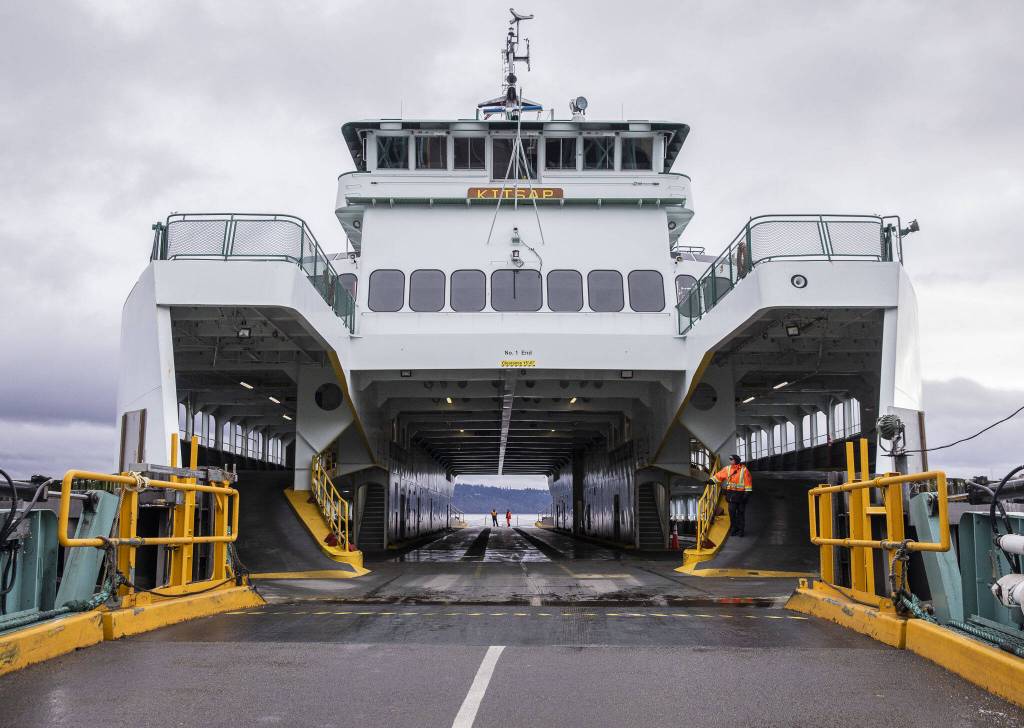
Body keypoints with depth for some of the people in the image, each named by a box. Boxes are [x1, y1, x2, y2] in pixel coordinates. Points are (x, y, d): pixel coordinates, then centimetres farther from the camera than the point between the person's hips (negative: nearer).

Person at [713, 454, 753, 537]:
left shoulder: (744, 470, -7)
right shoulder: (727, 469, 6)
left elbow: (748, 481, -8)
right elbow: (719, 476, 12)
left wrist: (747, 493, -12)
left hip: (741, 494, -3)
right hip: (731, 493, 3)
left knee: (741, 512, 3)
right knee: (732, 511, 0)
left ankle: (741, 529, 12)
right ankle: (734, 528, 12)